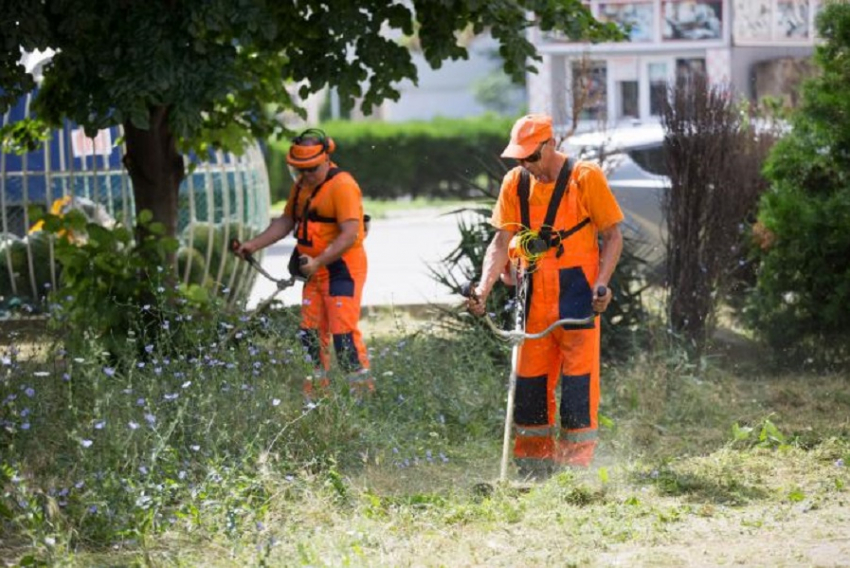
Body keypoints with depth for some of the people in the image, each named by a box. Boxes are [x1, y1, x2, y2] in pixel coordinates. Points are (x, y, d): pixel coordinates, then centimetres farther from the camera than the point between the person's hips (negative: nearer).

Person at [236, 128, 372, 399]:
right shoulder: (301, 186, 12)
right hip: (315, 270, 9)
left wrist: (318, 261, -27)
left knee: (343, 331, -13)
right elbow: (286, 221, 21)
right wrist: (254, 244, 10)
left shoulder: (342, 185, -16)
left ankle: (362, 387, -10)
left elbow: (350, 234, -22)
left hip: (343, 268, -9)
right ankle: (317, 387, 17)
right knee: (310, 331, 9)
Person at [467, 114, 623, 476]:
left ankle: (577, 459, -3)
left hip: (577, 292, -5)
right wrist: (483, 289, -9)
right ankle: (534, 461, 18)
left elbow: (613, 236, -2)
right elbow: (501, 242, 5)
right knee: (529, 377, 8)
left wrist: (601, 283, -15)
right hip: (534, 294, 5)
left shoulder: (585, 178, -6)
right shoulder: (515, 183, 6)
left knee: (578, 376, -6)